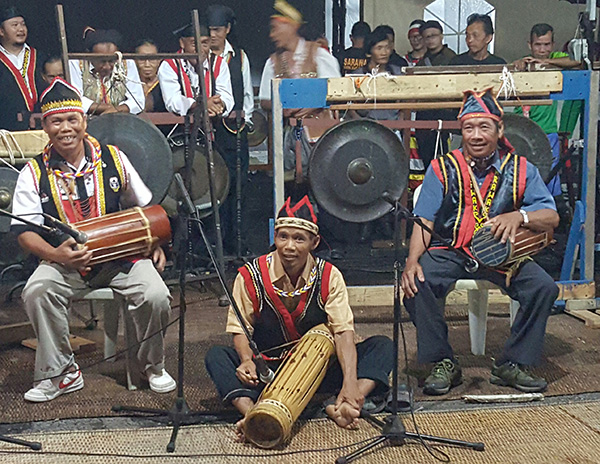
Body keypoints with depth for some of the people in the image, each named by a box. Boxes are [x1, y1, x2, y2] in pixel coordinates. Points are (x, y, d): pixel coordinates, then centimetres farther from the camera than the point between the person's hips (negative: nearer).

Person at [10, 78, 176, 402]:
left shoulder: (113, 159, 4)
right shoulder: (34, 173, 0)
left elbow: (144, 208, 17)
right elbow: (25, 232, -4)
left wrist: (154, 245, 5)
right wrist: (56, 255, -23)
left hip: (122, 255, 1)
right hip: (64, 262, 0)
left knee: (155, 296, -24)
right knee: (36, 291, -29)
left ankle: (153, 366, 6)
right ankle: (60, 373, -8)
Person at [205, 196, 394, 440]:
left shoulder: (329, 276, -7)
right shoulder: (251, 276, -7)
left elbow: (344, 332, -15)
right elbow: (240, 329, -4)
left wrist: (350, 384, -30)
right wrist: (247, 360, -27)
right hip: (267, 369, 0)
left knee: (382, 346, -18)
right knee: (216, 356, -25)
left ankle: (337, 406, -41)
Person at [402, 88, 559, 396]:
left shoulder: (521, 170, 4)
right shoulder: (443, 169, 1)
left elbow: (551, 218, -2)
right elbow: (424, 222, -5)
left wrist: (519, 216, -25)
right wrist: (412, 260, -24)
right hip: (448, 252, -1)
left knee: (544, 287, -23)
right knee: (416, 284, -29)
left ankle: (511, 364, -5)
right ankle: (443, 363, -11)